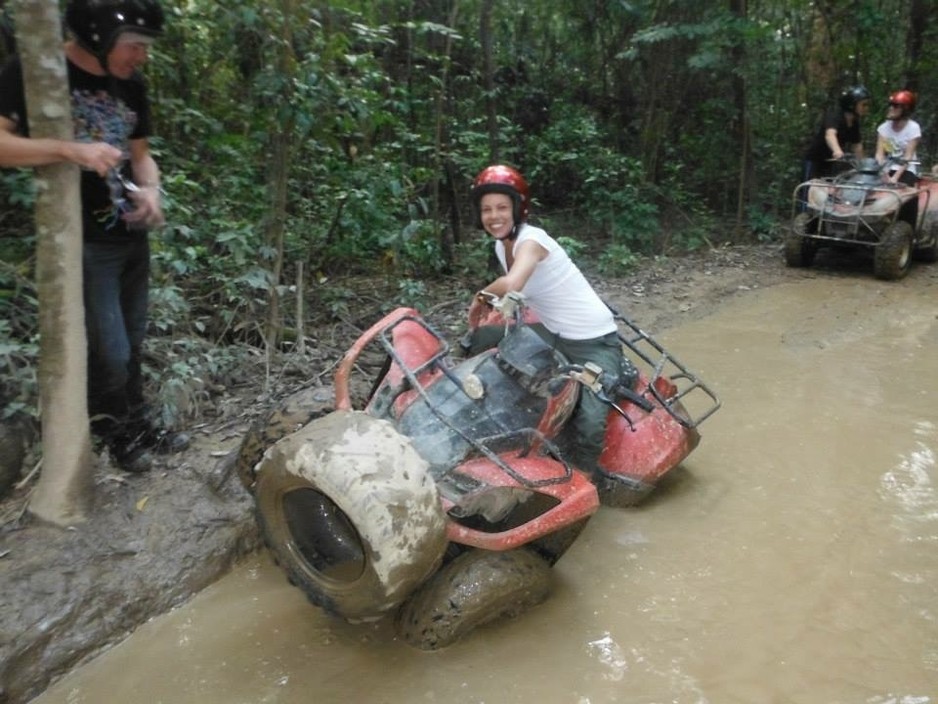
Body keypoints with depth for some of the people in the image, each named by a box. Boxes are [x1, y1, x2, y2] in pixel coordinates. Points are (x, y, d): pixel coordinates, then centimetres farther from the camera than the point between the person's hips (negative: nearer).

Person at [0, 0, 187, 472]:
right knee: (109, 352, -2)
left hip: (133, 236, 6)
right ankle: (119, 436, 21)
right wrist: (71, 150, -31)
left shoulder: (131, 88, 8)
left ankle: (140, 429, 30)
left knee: (132, 345, 15)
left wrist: (150, 191, -6)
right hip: (80, 243, -6)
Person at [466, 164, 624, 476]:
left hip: (594, 342, -8)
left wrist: (482, 295, -22)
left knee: (589, 423, -26)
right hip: (554, 334, 8)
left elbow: (511, 285, -41)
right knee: (482, 339, 3)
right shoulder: (501, 245, 4)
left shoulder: (531, 240, -21)